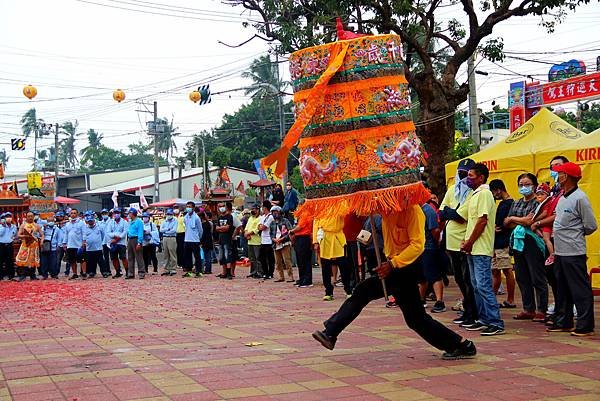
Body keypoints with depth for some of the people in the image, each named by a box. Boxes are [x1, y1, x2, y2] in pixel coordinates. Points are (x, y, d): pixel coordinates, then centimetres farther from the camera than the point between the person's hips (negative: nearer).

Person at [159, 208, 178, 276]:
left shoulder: (175, 221, 2)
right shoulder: (164, 222, 17)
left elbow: (174, 230, -11)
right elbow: (161, 230, 5)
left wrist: (165, 231, -4)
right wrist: (168, 229, -8)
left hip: (172, 238, -5)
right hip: (165, 238, 5)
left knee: (173, 254, -6)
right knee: (166, 255, 6)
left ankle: (173, 269, -4)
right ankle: (166, 270, 10)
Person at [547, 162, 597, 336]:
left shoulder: (579, 198, -13)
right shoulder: (562, 197, 13)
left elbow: (591, 226, -11)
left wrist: (575, 236, 2)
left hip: (574, 252, -9)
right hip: (560, 251, 9)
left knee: (580, 290, -3)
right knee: (562, 289, 16)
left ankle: (585, 325, 2)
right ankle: (563, 322, 25)